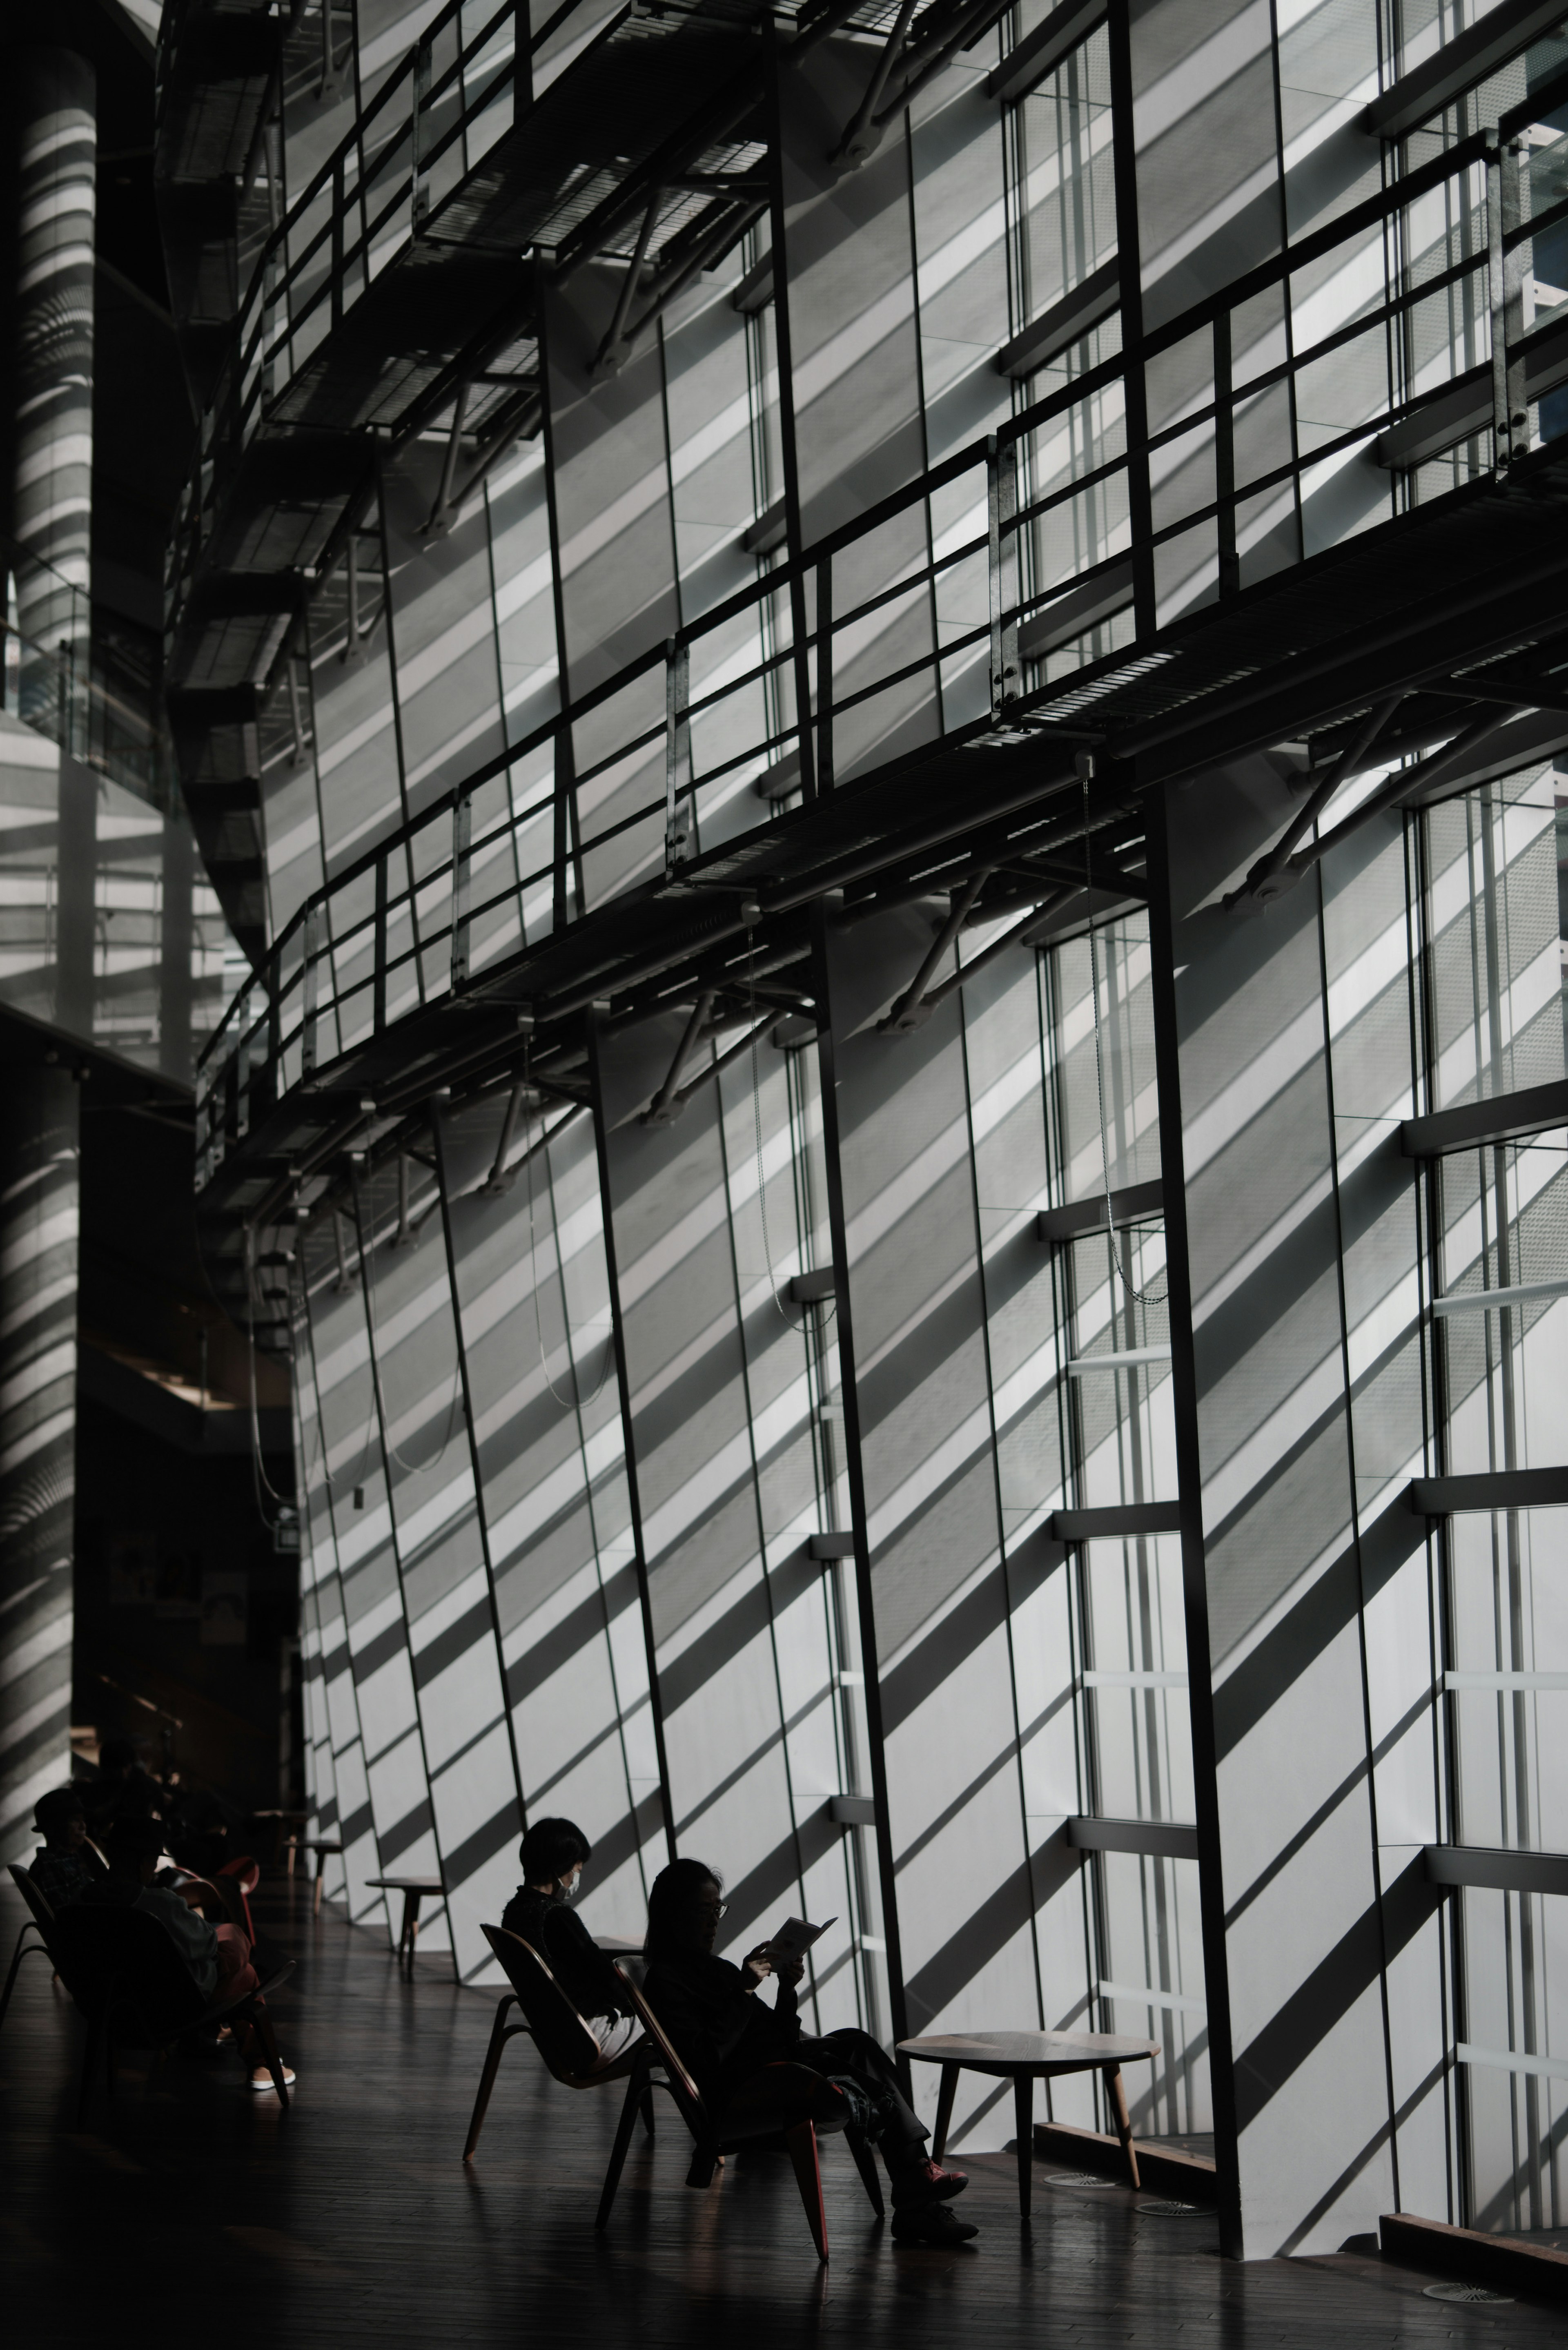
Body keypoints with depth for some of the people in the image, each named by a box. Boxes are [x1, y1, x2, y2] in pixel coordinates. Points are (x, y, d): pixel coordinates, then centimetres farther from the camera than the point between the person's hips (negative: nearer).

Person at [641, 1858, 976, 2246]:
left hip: (778, 2067, 8)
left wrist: (786, 1992, 1)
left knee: (857, 2044, -17)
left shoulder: (713, 1969, 24)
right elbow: (704, 2059, -19)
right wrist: (744, 1990, -16)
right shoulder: (665, 1980, -3)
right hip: (739, 2094, -8)